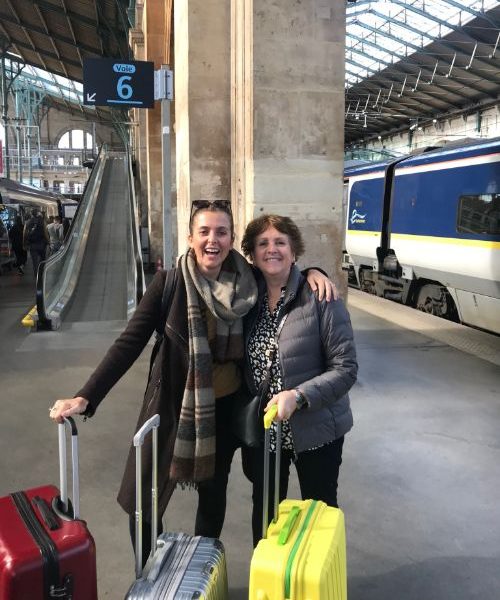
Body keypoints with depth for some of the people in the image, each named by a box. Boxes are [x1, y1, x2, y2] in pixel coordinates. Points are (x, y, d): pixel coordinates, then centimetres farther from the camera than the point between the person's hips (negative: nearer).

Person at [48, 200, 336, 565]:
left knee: (214, 492, 16)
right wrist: (85, 398, -22)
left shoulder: (247, 281, -6)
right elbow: (131, 341, -14)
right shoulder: (170, 281, -12)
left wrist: (311, 272, -10)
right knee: (144, 499, 4)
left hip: (224, 406, 2)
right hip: (174, 403, -2)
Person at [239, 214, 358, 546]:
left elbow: (346, 368, -16)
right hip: (262, 430, 4)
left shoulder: (321, 299, -15)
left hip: (315, 431, -4)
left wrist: (298, 396, -28)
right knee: (264, 511, 19)